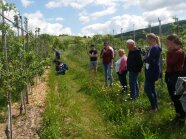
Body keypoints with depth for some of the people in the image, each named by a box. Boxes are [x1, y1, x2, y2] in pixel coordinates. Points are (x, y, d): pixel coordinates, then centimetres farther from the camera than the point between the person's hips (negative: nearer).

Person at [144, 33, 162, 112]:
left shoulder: (154, 48, -18)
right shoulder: (152, 47, 14)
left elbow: (149, 59, -24)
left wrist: (145, 58, -5)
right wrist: (147, 58, -9)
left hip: (152, 71, -10)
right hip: (151, 71, 10)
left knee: (147, 89, -6)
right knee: (151, 88, 15)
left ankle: (154, 107, 2)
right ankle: (155, 105, 25)